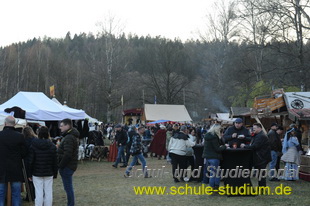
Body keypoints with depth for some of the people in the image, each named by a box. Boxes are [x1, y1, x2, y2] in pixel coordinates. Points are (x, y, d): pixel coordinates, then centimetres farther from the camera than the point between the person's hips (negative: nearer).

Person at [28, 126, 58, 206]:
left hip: (37, 173, -1)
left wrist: (30, 174, 3)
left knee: (39, 193, 1)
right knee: (48, 192, 7)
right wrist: (55, 174, 10)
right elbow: (55, 162, 2)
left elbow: (30, 161, -5)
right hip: (49, 174, 1)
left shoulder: (33, 146, -7)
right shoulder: (52, 146, -1)